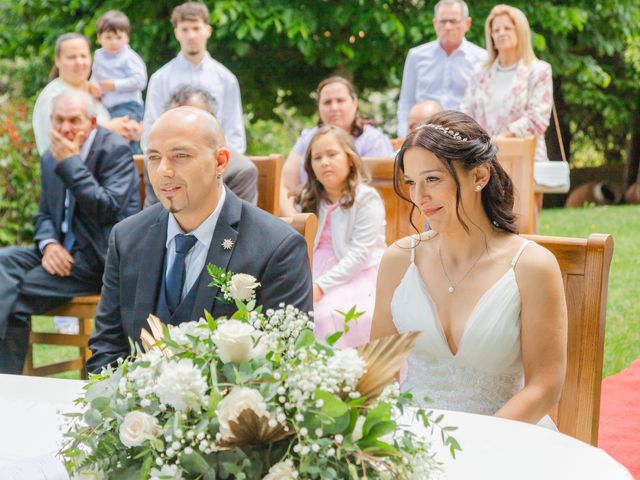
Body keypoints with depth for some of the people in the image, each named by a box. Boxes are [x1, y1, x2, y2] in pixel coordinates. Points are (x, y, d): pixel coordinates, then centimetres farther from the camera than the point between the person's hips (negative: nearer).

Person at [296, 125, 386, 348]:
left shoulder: (366, 198, -7)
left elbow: (359, 255, -14)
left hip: (356, 277, -5)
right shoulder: (310, 200, 14)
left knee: (324, 314, -31)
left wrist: (321, 285, -20)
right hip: (315, 273, 5)